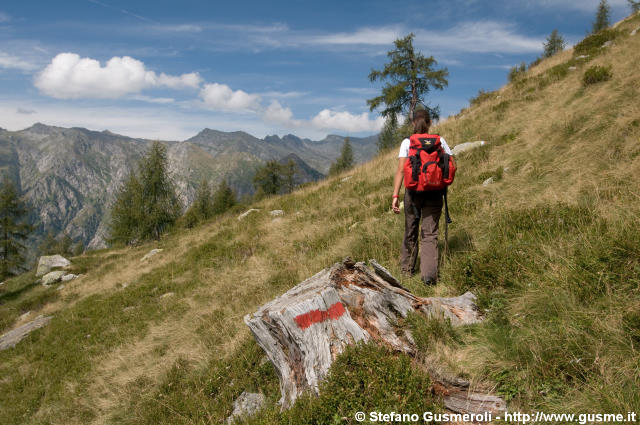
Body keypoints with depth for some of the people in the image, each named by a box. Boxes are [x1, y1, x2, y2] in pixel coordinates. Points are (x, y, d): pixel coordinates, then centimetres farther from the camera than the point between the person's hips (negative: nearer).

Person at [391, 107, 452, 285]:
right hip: (434, 193, 0)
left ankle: (407, 267, 31)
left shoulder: (407, 143, -4)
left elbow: (400, 170, -11)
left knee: (410, 230, 17)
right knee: (430, 233, 4)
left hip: (413, 191, 0)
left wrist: (395, 195, -12)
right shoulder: (440, 141, 0)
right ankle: (429, 274, -6)